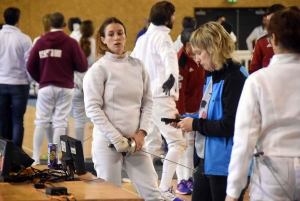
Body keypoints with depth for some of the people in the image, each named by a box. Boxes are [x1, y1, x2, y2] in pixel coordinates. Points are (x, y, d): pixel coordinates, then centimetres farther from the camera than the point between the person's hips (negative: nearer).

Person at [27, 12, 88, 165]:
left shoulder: (40, 42, 0)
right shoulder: (71, 42, -7)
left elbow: (30, 66, 2)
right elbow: (83, 66, -6)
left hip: (45, 88, 2)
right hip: (65, 88, -2)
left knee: (41, 122, 8)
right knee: (60, 123, 3)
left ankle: (36, 158, 5)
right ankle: (55, 158, 4)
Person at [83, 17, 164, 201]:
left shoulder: (137, 65, 8)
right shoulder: (99, 68, -6)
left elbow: (147, 102, 10)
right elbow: (93, 108, -11)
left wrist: (141, 133, -3)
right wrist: (116, 138, -15)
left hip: (134, 140, 4)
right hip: (108, 141, -4)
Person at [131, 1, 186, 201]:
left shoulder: (142, 38, 14)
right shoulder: (162, 37, -11)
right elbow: (170, 57, -32)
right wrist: (173, 76, -44)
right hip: (160, 97, -9)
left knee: (152, 143, 21)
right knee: (177, 142, -5)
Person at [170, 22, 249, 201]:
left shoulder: (235, 78, -18)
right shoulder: (213, 76, 13)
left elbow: (230, 125, -25)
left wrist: (195, 124, -14)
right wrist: (185, 118, 6)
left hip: (227, 165, -10)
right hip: (208, 162, 10)